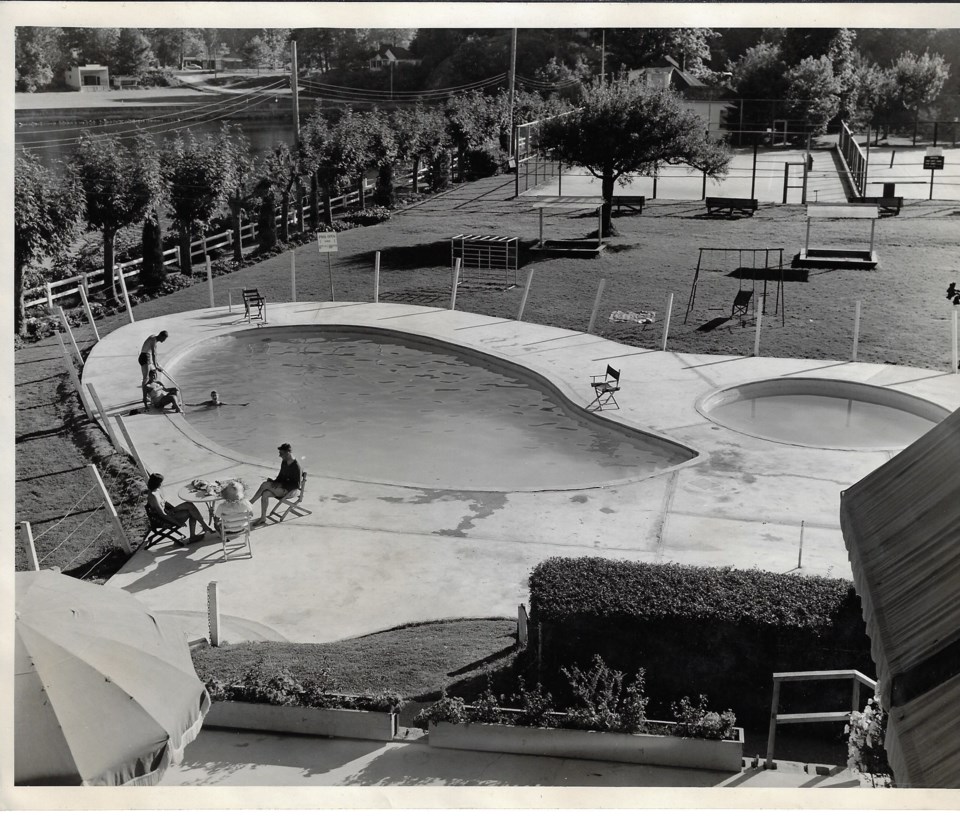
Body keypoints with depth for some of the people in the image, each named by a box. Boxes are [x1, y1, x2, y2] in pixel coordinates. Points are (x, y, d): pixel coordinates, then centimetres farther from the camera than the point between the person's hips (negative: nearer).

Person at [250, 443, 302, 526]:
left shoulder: (296, 466, -17)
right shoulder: (284, 463, 9)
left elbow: (296, 484, -17)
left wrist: (281, 485, -19)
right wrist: (275, 482, 1)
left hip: (289, 490, -8)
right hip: (281, 486, 8)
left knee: (265, 485, -23)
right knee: (265, 494, -19)